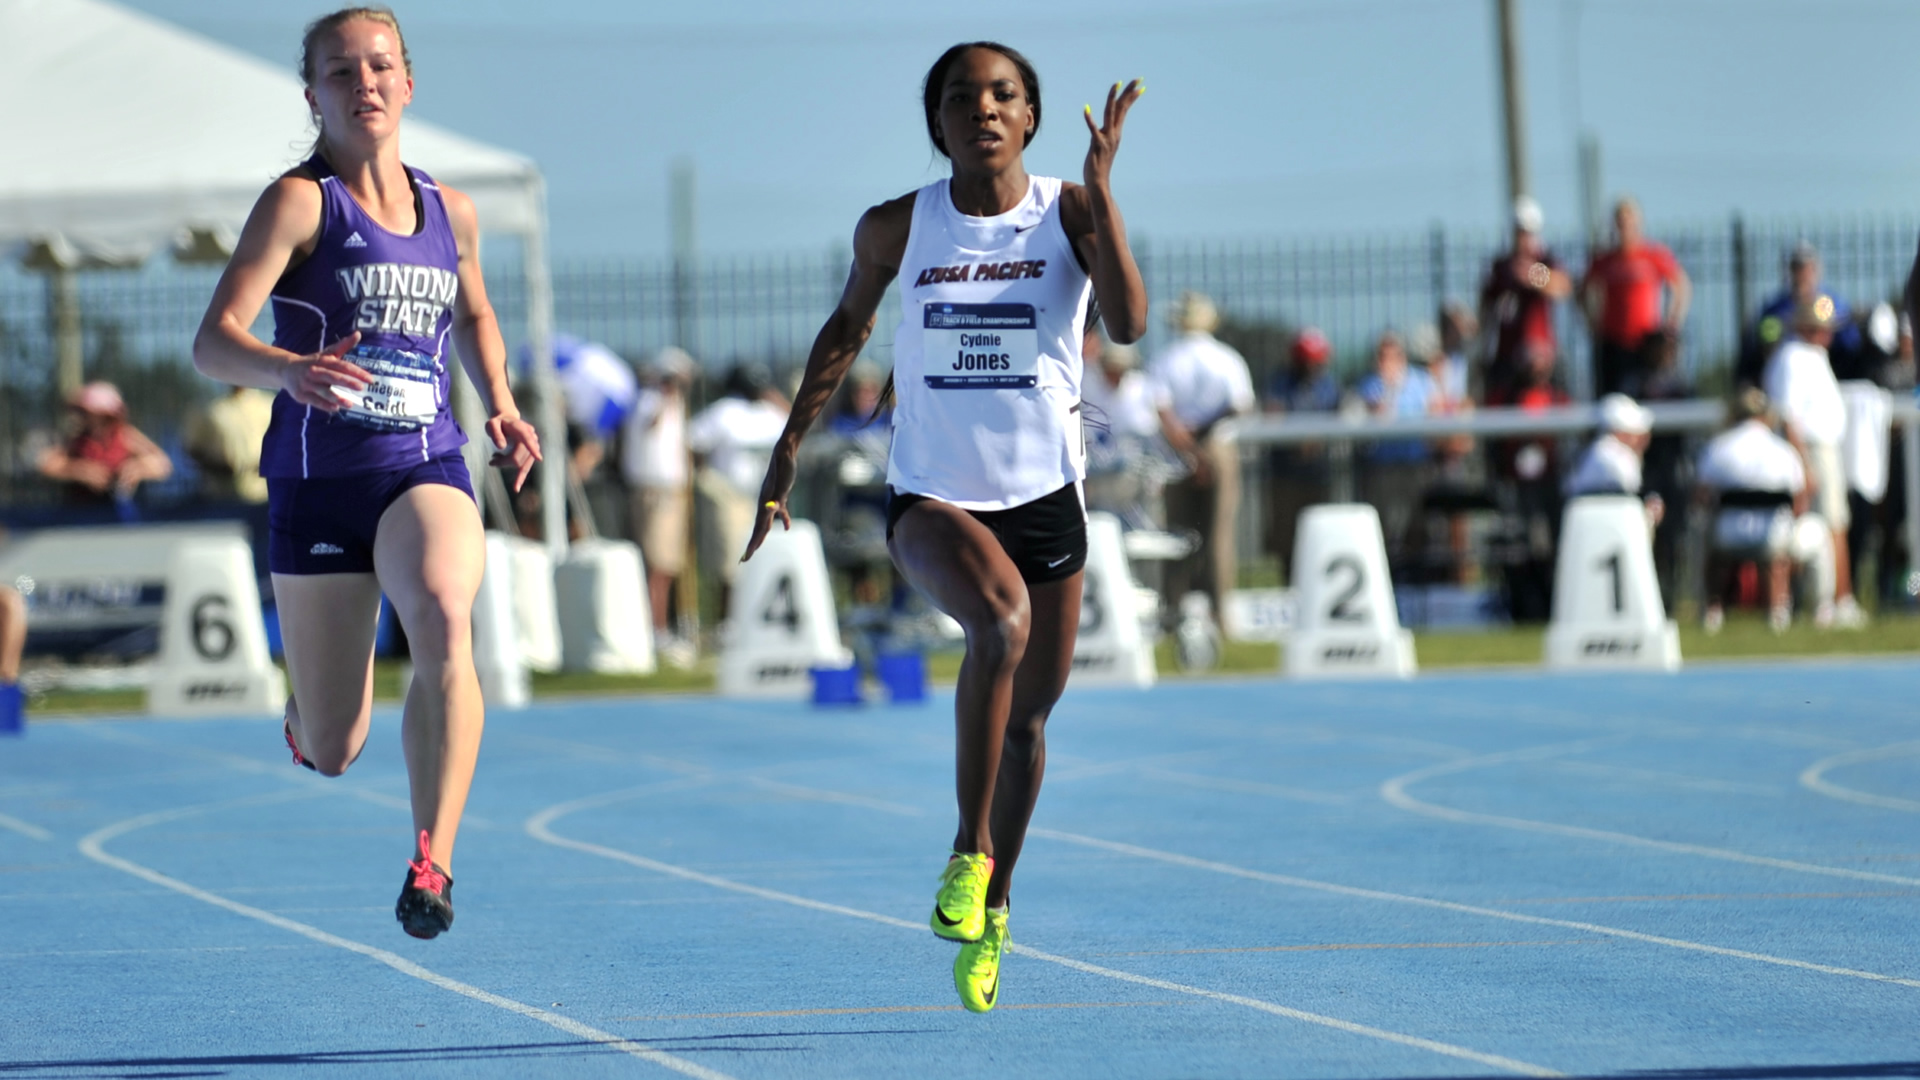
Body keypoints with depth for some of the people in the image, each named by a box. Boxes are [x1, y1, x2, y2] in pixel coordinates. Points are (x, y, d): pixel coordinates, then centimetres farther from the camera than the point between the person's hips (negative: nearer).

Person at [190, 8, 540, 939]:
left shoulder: (449, 213, 10)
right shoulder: (300, 202, -4)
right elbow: (212, 343, -15)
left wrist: (501, 408, 15)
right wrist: (288, 369, -37)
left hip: (427, 469, 2)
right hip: (317, 477, -2)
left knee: (443, 617, -33)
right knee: (330, 754, 3)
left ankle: (432, 864, -35)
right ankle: (310, 712, 43)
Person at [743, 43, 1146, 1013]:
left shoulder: (1069, 213, -5)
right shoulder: (896, 229, -2)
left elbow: (1128, 323, -20)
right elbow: (846, 326, 15)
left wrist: (1101, 187, -25)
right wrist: (790, 444, 13)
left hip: (1046, 497, 2)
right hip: (931, 496, -2)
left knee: (1028, 713, 12)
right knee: (1002, 618, -33)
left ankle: (988, 914, 35)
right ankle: (970, 850, -20)